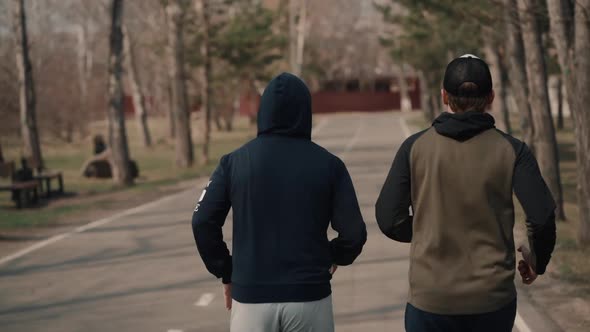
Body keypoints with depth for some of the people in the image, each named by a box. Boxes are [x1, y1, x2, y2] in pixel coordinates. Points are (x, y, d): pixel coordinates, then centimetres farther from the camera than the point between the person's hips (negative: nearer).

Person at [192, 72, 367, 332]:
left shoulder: (234, 161, 0)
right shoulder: (328, 164, -2)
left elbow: (203, 222, -4)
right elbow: (353, 232, -4)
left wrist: (225, 273, 9)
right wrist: (336, 257, 18)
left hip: (251, 298, 0)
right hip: (309, 297, 0)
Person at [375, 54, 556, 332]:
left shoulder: (415, 147, -3)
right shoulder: (511, 150, -5)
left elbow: (389, 219, -4)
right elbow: (542, 217, -12)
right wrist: (537, 261, 8)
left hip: (431, 298, 0)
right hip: (493, 298, 1)